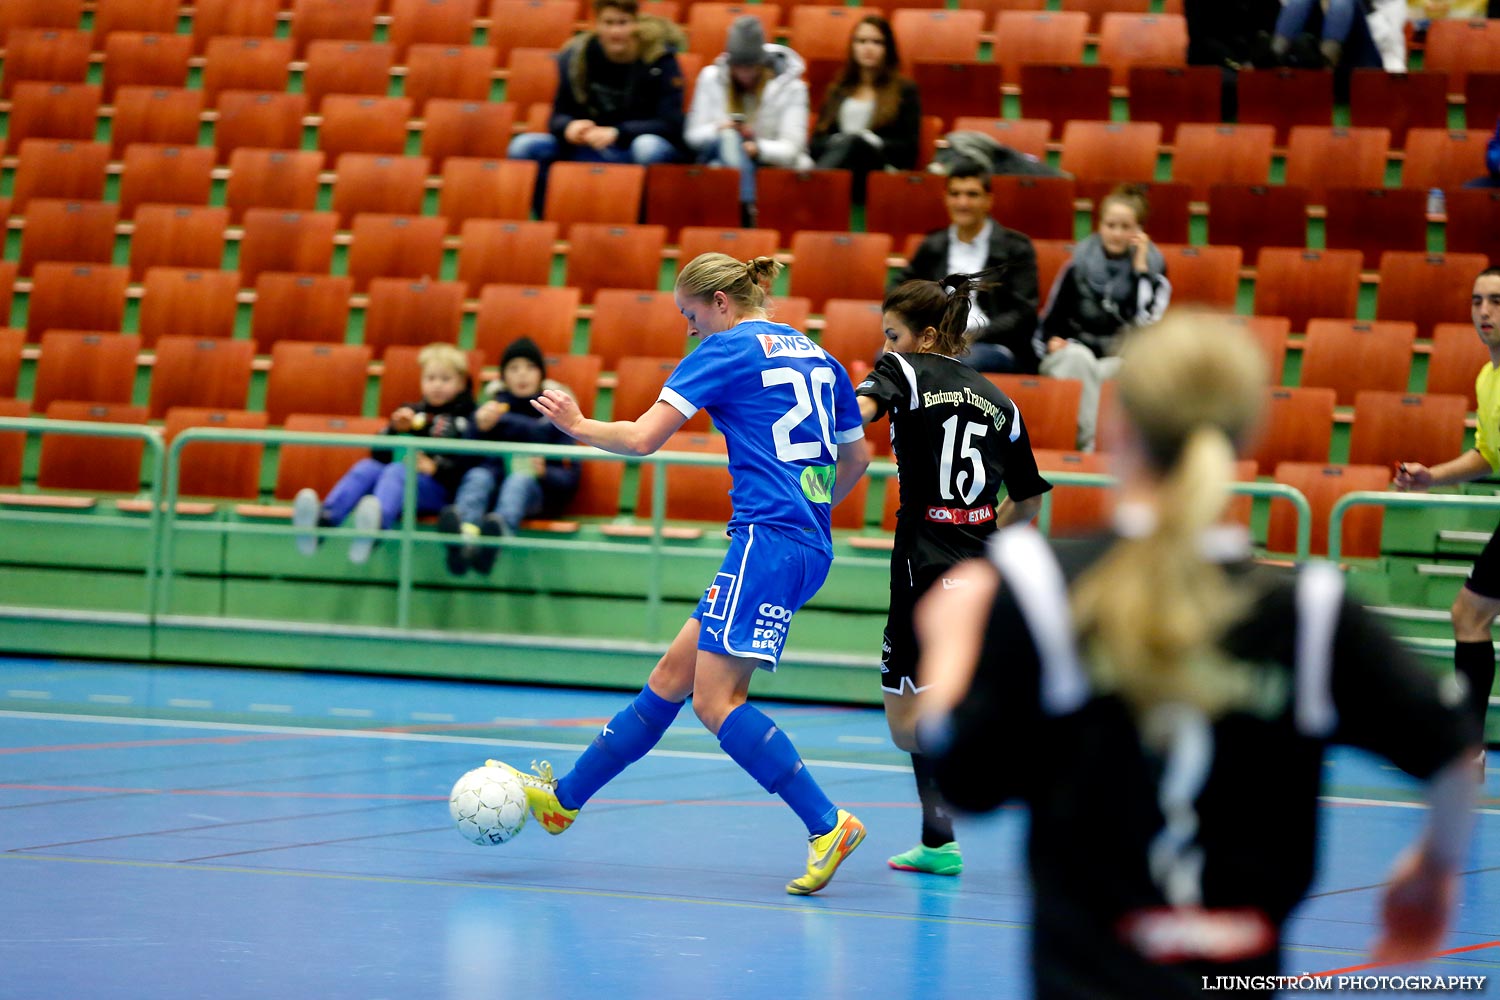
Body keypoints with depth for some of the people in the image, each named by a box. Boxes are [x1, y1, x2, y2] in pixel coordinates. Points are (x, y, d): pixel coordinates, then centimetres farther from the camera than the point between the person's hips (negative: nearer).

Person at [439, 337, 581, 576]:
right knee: (477, 476, -31)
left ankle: (498, 535, -69)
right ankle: (464, 535, -65)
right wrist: (480, 428, -12)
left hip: (538, 487, -2)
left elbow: (569, 476, 9)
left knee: (519, 481, -35)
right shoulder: (492, 407, 21)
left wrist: (545, 472, -13)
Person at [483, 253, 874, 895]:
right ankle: (564, 798, 19)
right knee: (672, 677, 13)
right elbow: (856, 457, 26)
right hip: (811, 546, 9)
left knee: (716, 701, -10)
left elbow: (641, 438, -8)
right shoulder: (815, 355, 19)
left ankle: (828, 825, -15)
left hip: (767, 541, -9)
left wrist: (579, 426, 9)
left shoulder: (726, 348, -4)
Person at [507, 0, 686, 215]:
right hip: (592, 152, 3)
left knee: (649, 147, -39)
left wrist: (617, 133, -30)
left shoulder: (660, 58, -10)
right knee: (524, 146, -17)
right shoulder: (575, 56, -1)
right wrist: (569, 127, -24)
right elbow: (558, 117, 2)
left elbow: (670, 124, -16)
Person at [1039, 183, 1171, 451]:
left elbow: (1147, 323, -13)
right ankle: (1086, 445, -46)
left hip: (1121, 362, 0)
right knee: (1078, 359, -36)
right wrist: (1052, 342, -8)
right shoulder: (1079, 263, 7)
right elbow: (1050, 319, 14)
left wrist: (1140, 267, -13)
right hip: (1071, 357, 1)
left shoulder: (1152, 265, 4)